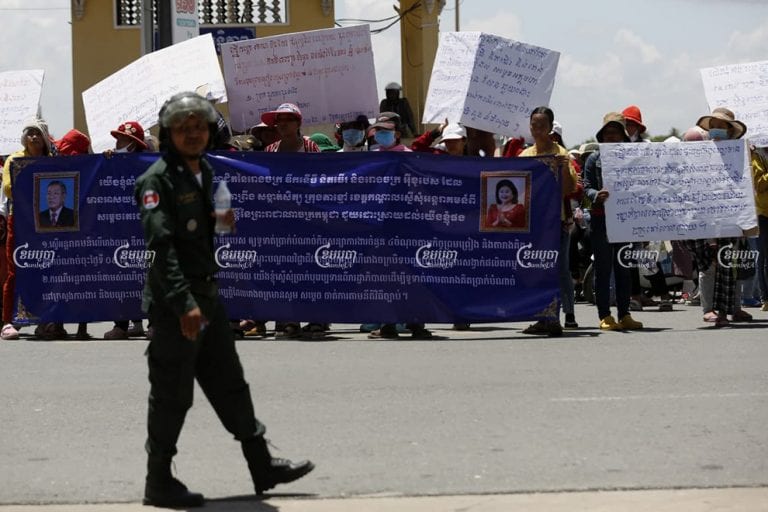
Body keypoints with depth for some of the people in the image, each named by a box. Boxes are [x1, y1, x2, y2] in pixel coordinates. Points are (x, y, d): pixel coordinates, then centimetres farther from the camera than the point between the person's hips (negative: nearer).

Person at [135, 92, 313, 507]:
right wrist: (184, 303, -29)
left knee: (229, 384, 15)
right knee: (172, 395, -1)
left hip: (207, 296, 9)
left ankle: (262, 467, 24)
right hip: (174, 303, -9)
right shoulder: (157, 180, -14)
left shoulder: (205, 172, 14)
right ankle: (158, 482, 10)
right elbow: (161, 245, -23)